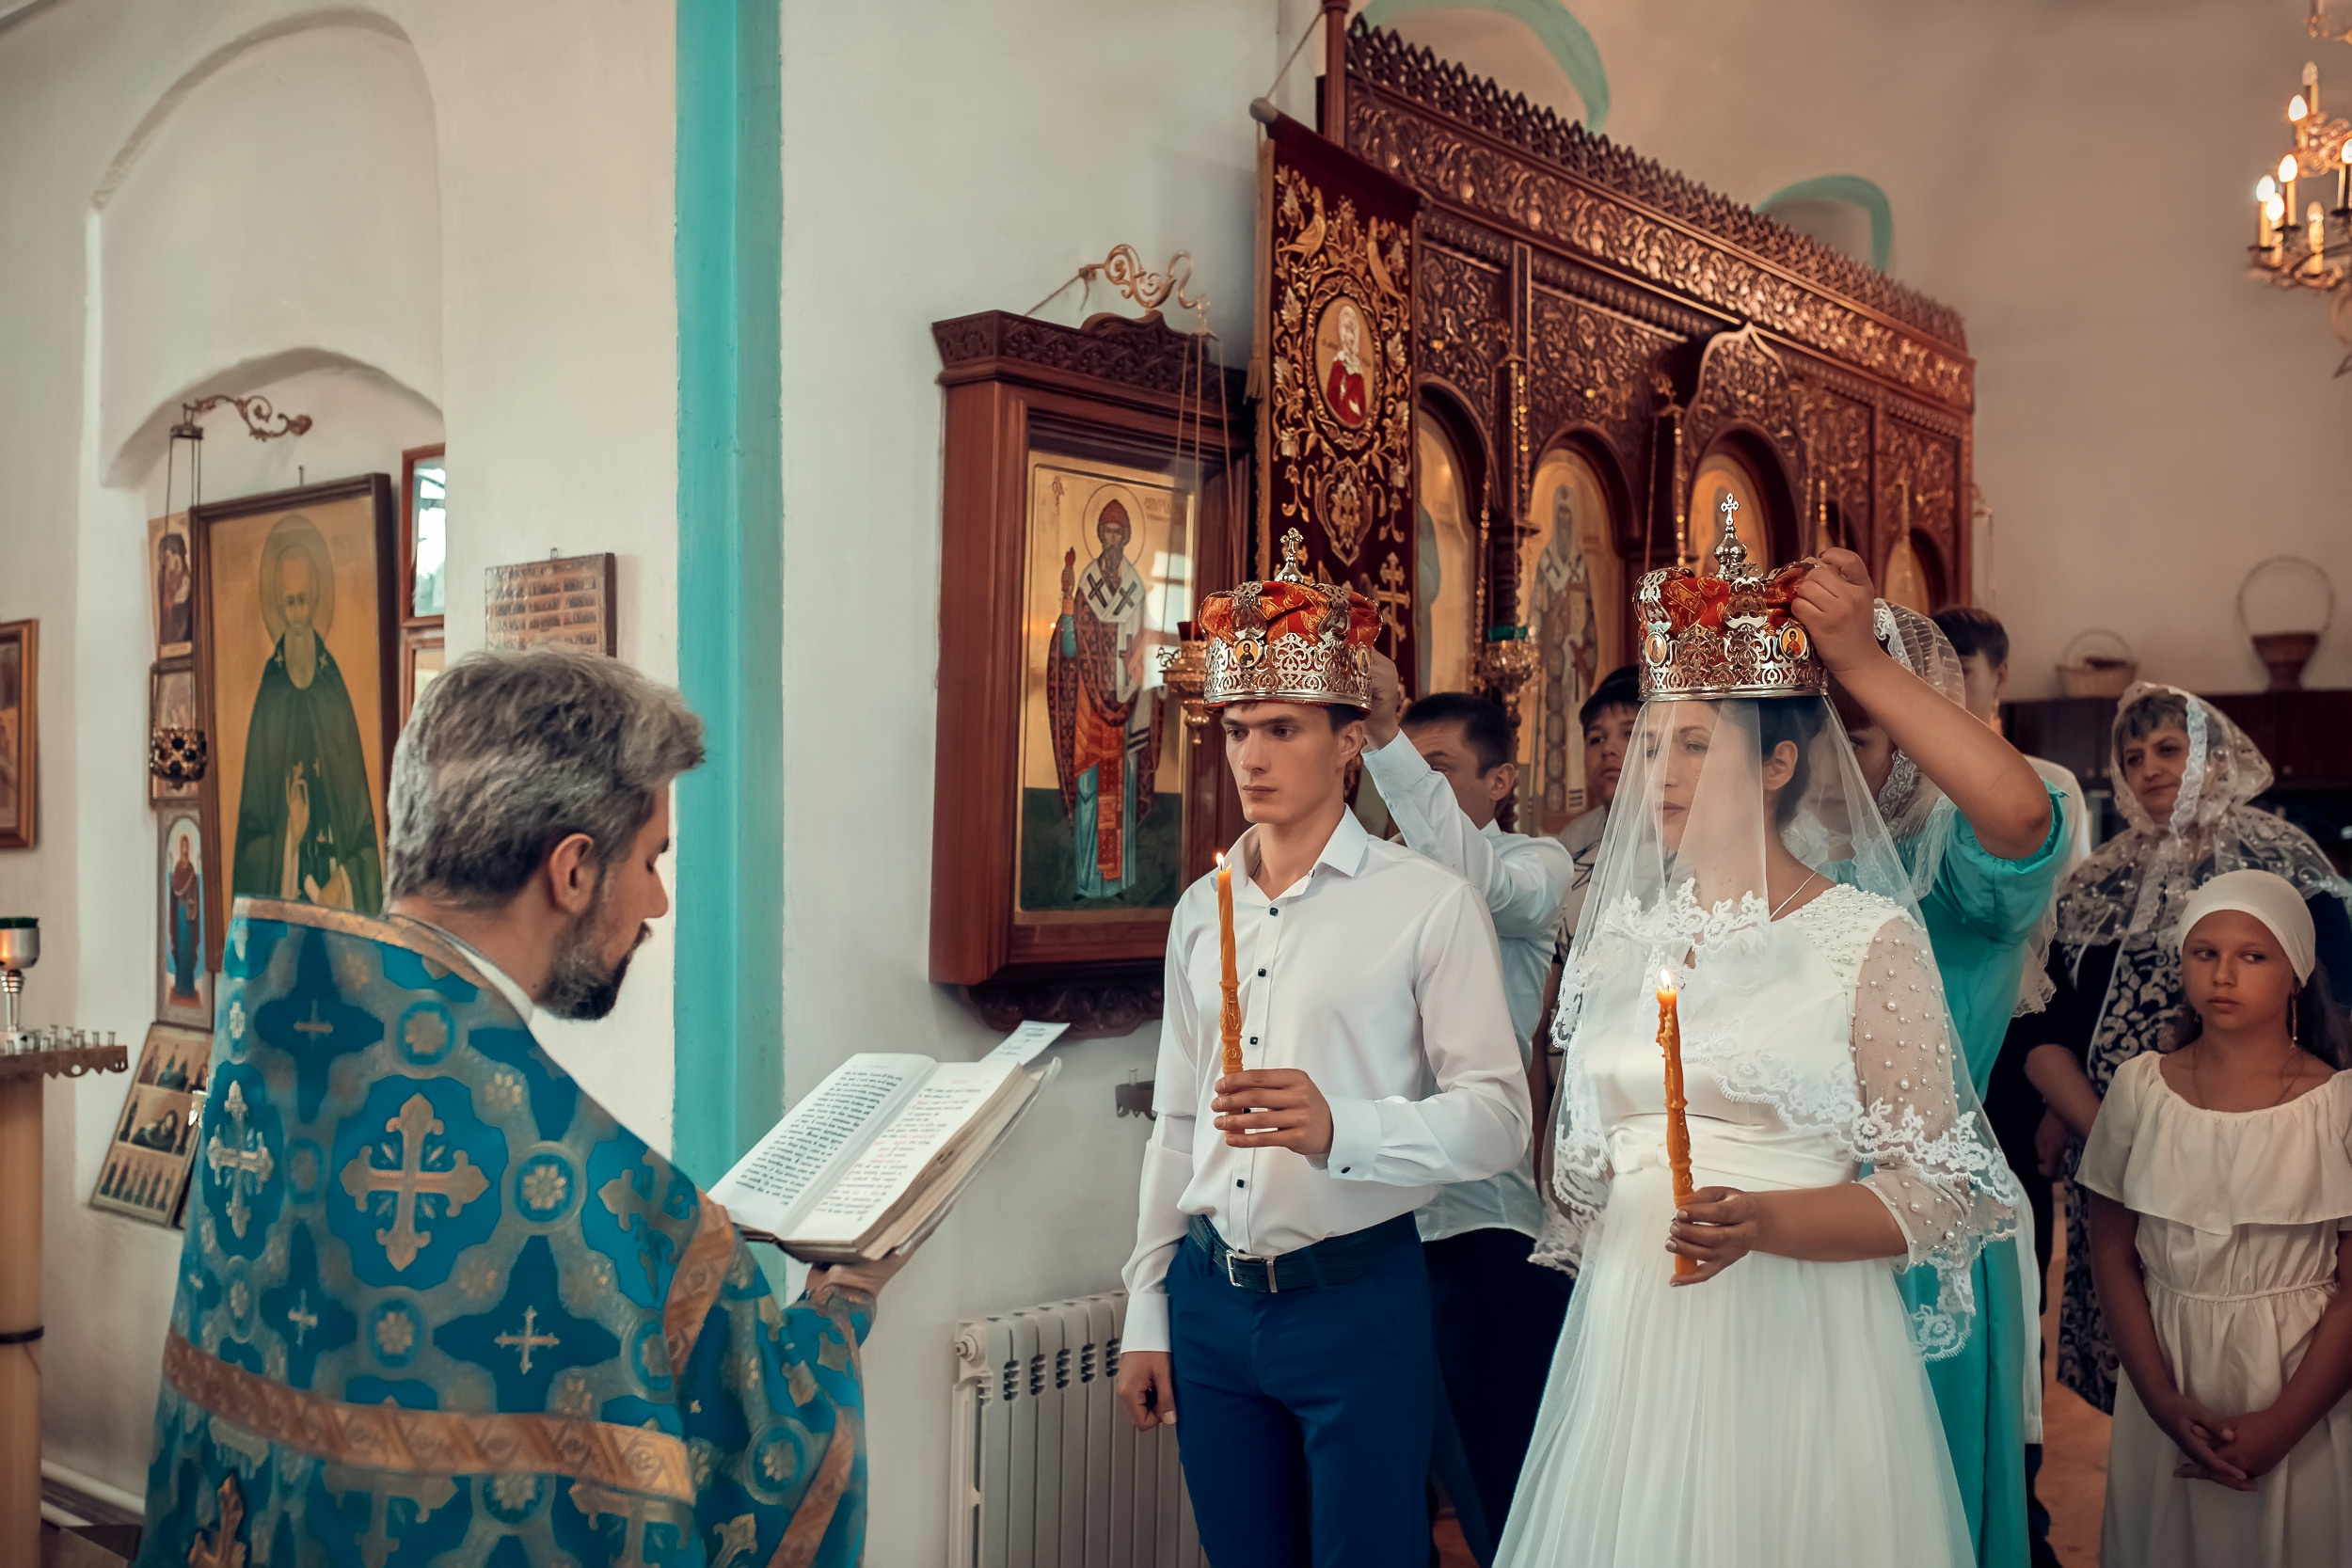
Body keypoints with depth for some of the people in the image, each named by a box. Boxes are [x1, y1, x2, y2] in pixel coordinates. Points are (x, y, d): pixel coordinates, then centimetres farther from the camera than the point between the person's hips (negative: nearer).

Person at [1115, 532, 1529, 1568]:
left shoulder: (1430, 904, -7)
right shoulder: (1200, 911, 10)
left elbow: (1497, 1119, -11)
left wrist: (1342, 1128, -28)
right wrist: (1145, 1316, 13)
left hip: (1356, 1300, -5)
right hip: (1210, 1299, 5)